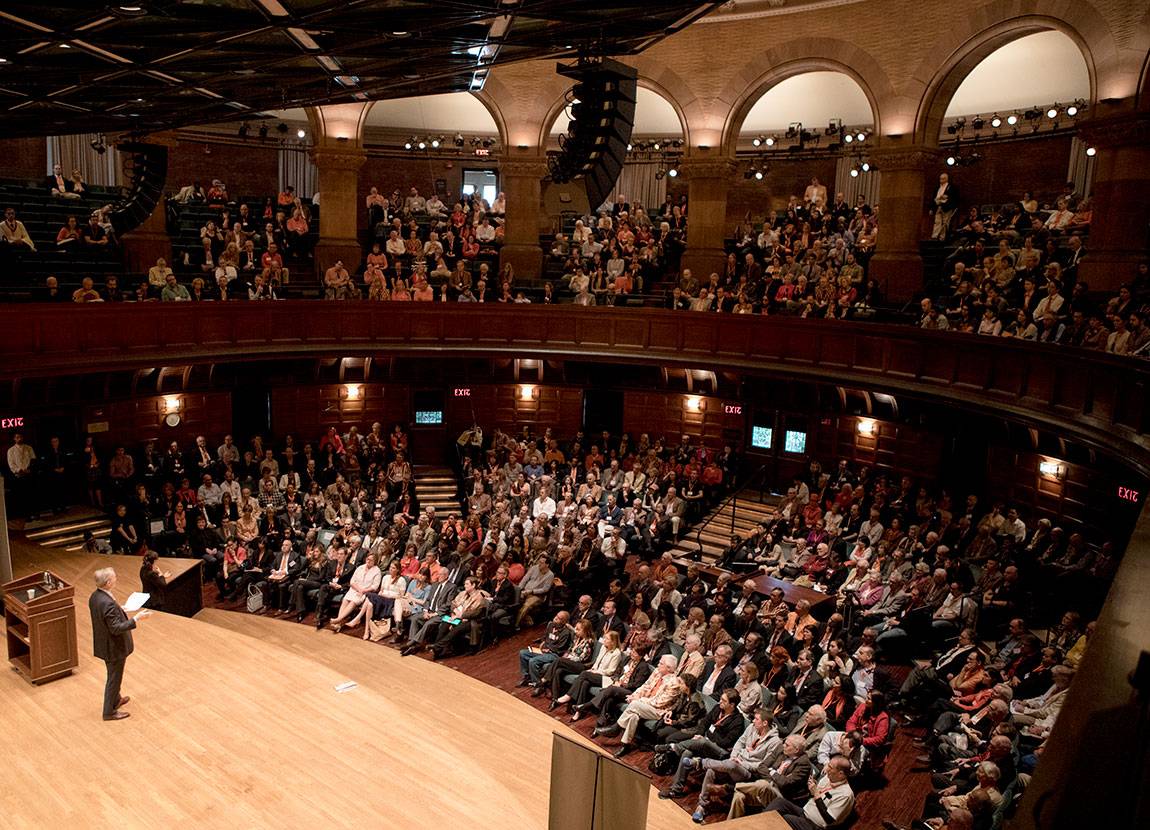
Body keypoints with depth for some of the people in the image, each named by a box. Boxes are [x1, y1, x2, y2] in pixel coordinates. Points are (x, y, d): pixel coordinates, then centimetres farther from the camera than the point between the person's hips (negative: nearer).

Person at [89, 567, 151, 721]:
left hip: (104, 644, 9)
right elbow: (116, 629, -31)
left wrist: (119, 611, 15)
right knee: (114, 678, 10)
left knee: (114, 675, 29)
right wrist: (136, 618, -30)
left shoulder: (94, 596, -4)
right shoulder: (108, 603, -34)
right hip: (114, 647, -9)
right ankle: (109, 712, 26)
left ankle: (115, 700, 49)